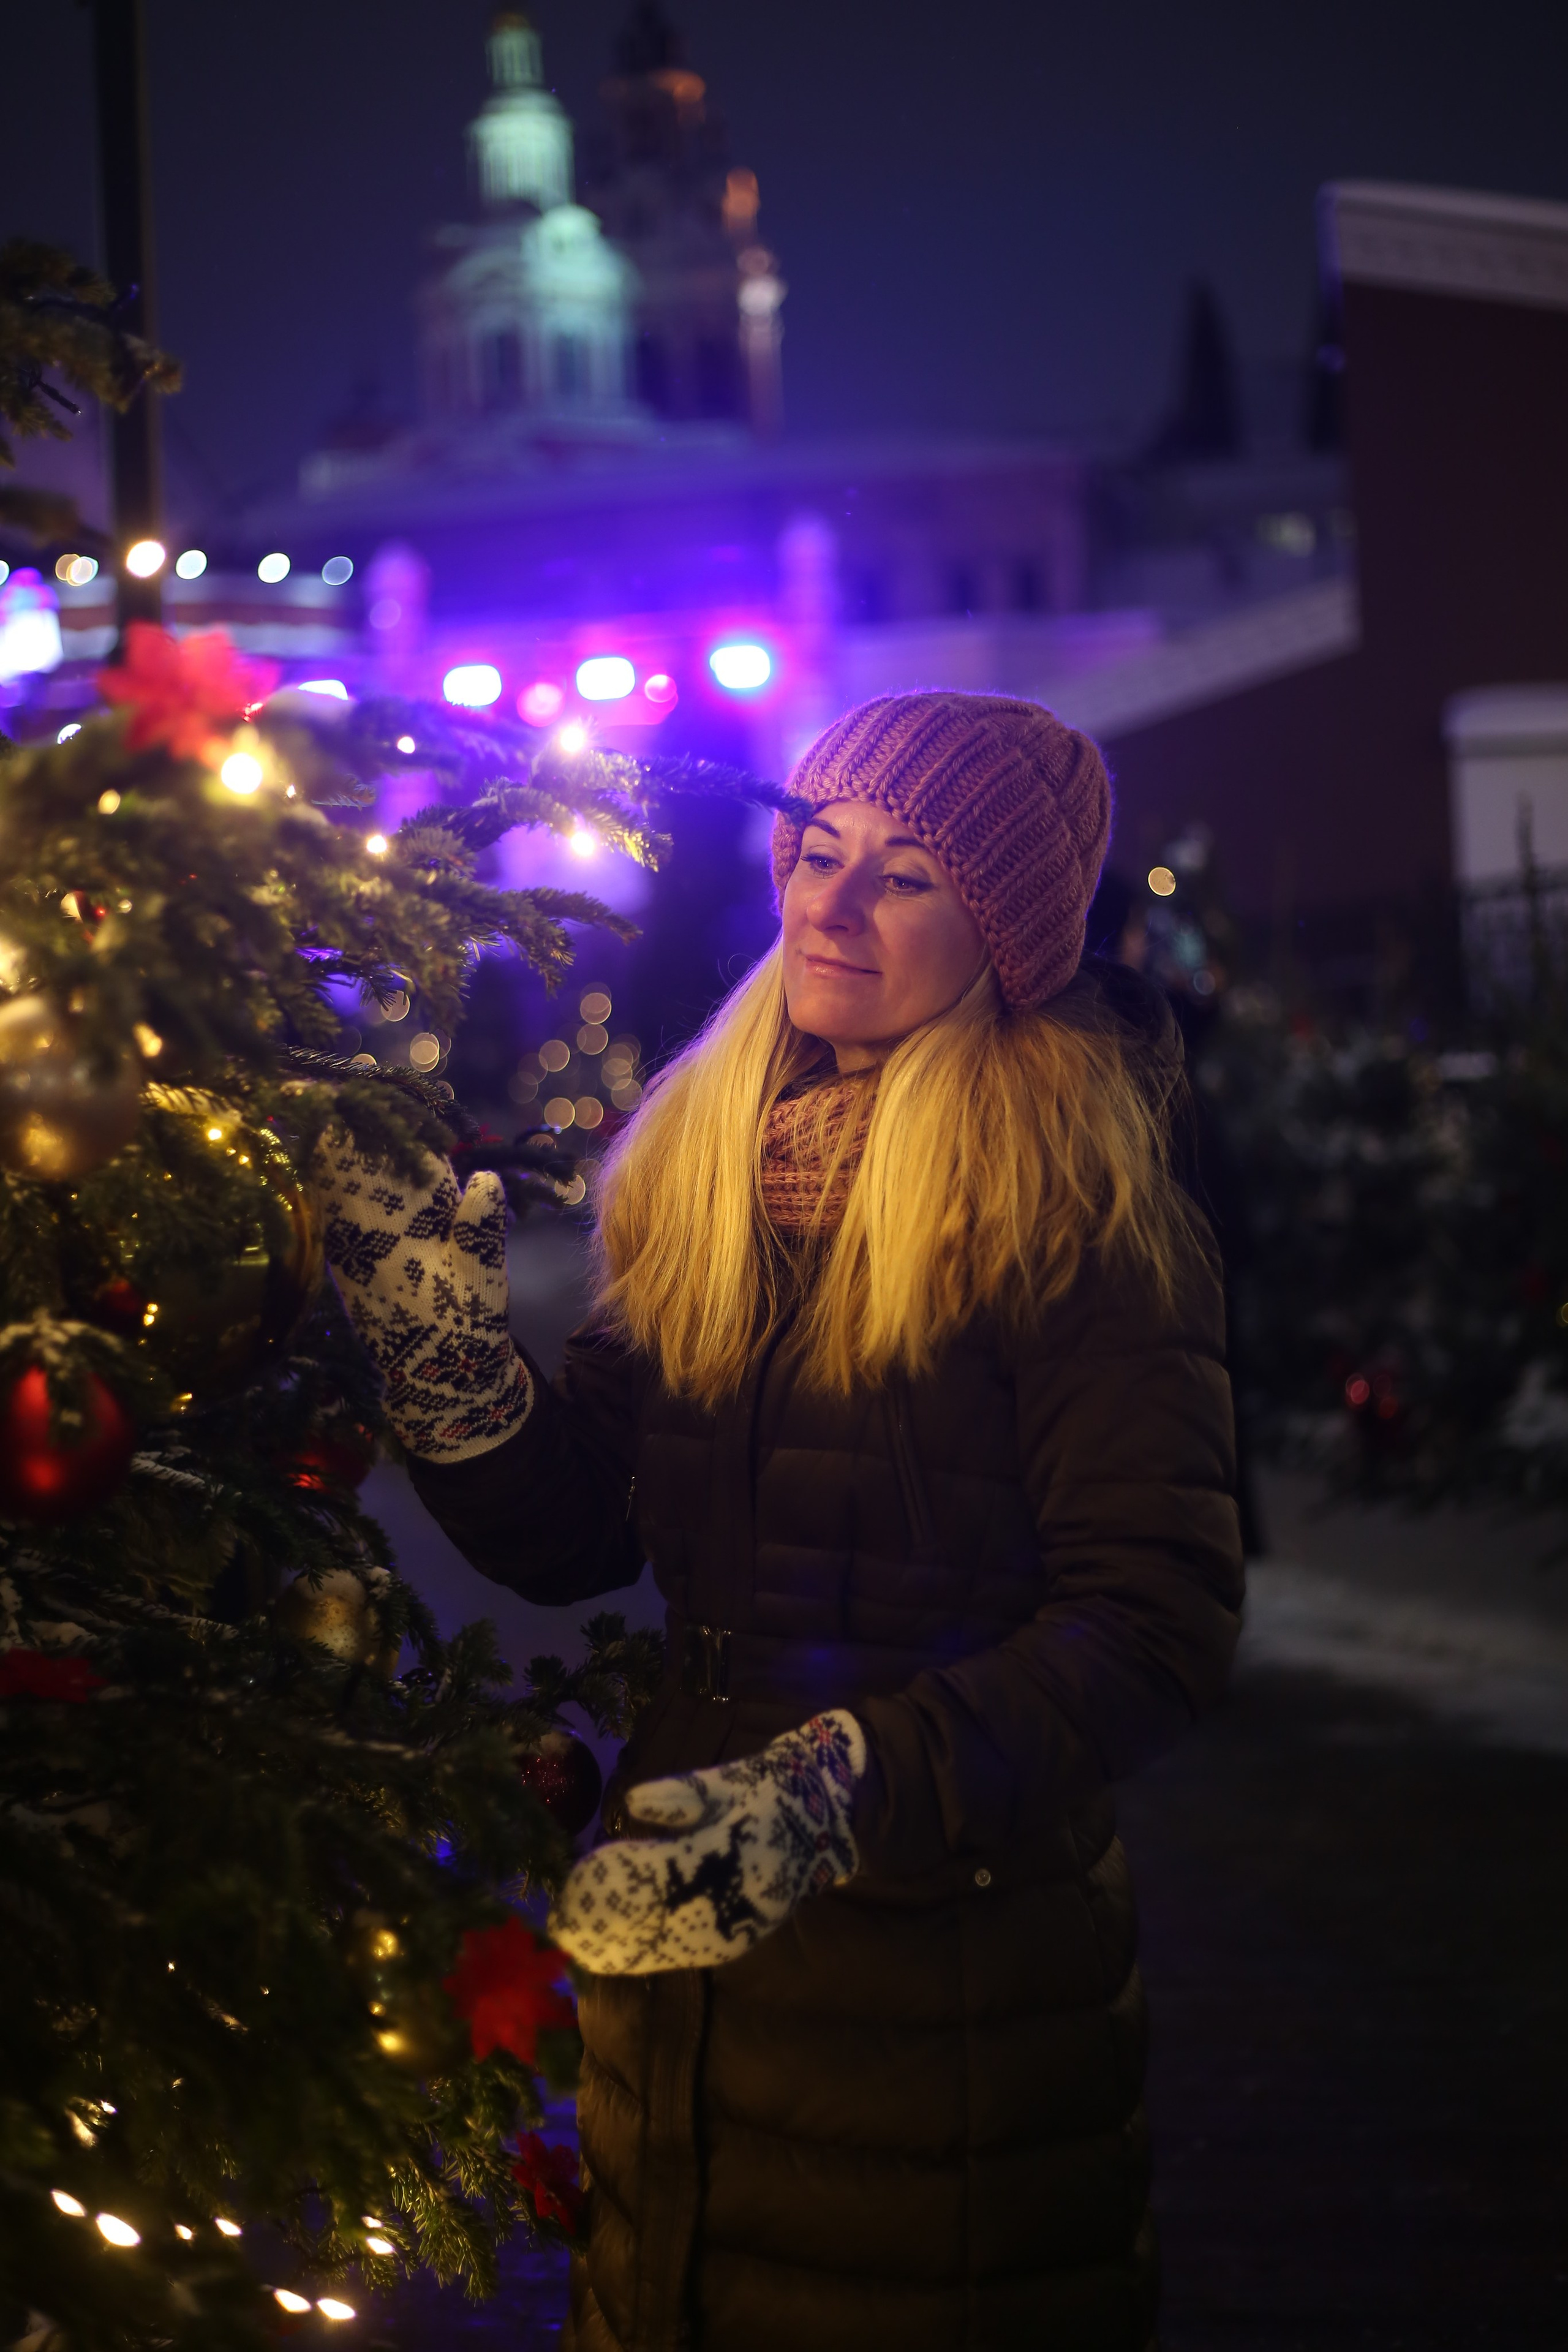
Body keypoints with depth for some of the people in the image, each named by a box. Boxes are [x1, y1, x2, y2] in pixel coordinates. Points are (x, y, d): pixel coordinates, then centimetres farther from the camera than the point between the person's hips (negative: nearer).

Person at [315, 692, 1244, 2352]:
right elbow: (569, 1539, 6)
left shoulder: (1083, 1216, -13)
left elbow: (1159, 1620, -20)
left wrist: (844, 1791, -31)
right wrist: (446, 1358, -12)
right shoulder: (695, 1172, 6)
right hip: (682, 1920, 6)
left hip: (956, 1985, -5)